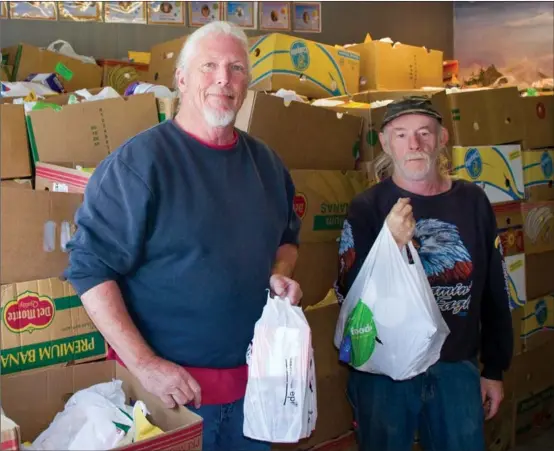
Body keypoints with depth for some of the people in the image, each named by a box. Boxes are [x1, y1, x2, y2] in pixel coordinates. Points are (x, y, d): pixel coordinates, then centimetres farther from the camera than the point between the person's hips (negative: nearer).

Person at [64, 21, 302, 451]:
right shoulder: (138, 161, -15)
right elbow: (90, 267, -17)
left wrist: (281, 273, -3)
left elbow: (287, 237, 19)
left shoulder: (266, 163, 4)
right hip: (171, 385, -5)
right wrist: (143, 364, -21)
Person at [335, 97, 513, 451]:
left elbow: (495, 294, 7)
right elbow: (350, 296, -13)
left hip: (458, 367, 3)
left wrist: (495, 369, 10)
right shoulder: (368, 208, -7)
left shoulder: (473, 202, 1)